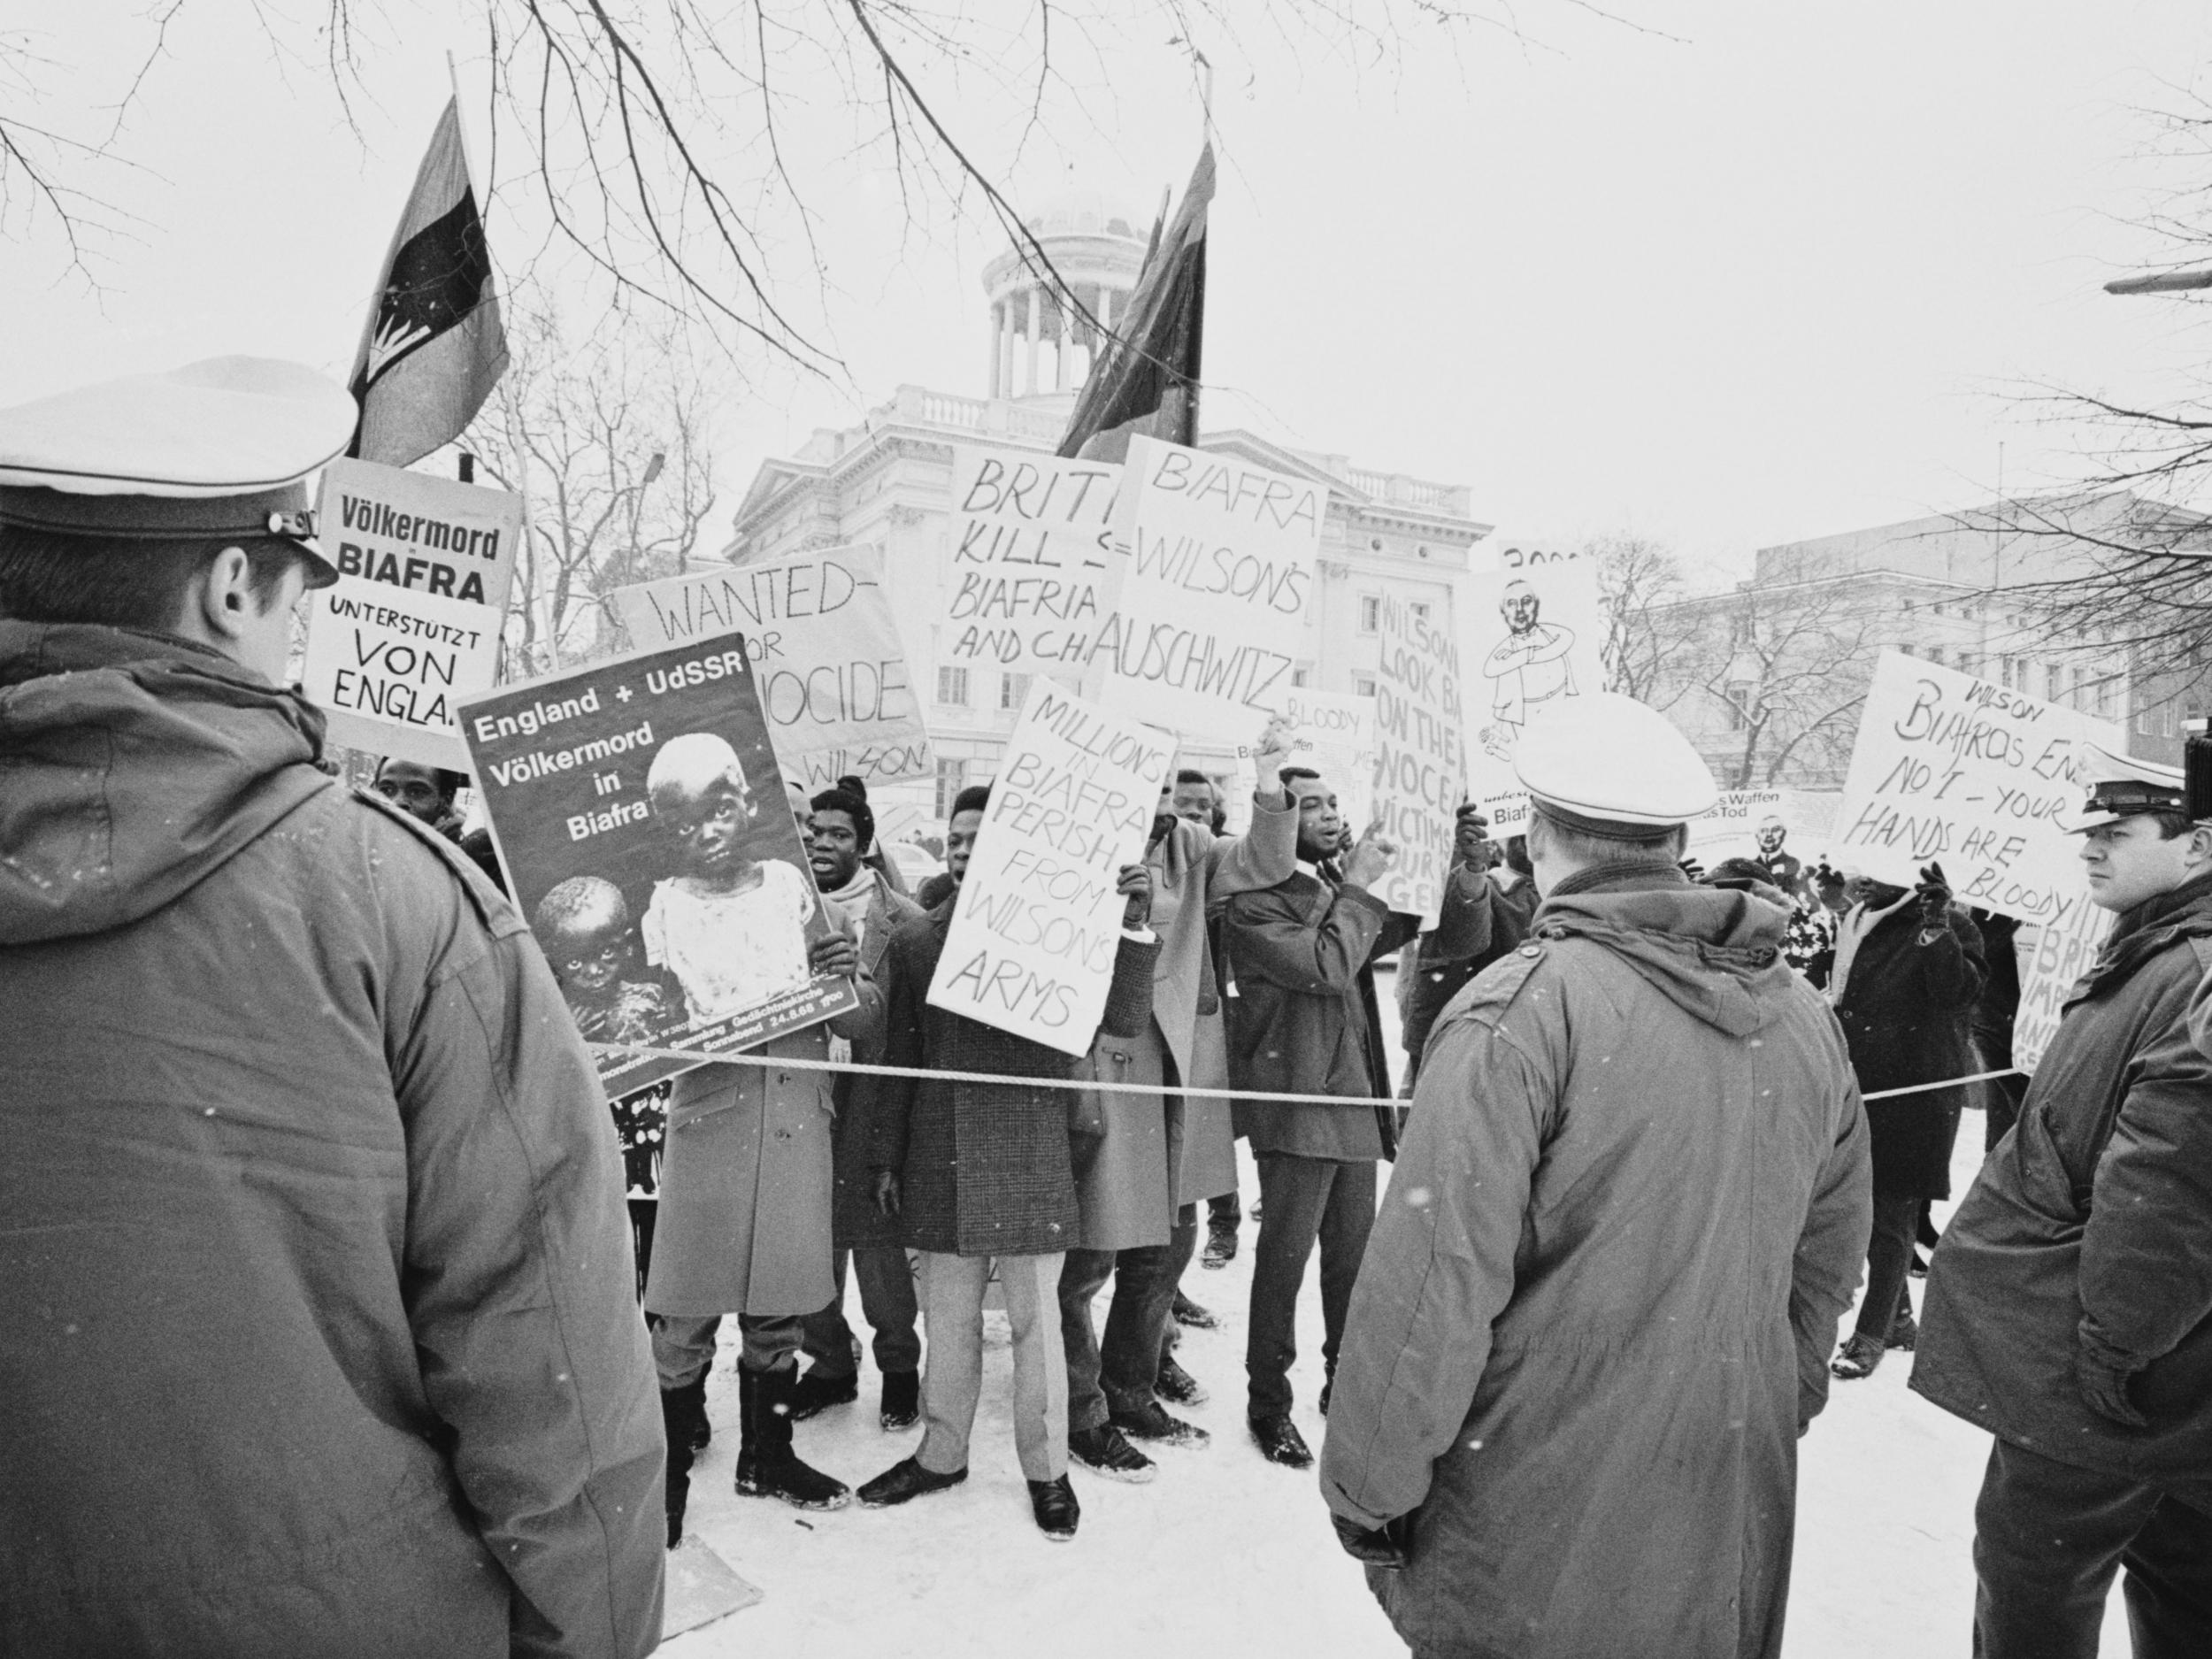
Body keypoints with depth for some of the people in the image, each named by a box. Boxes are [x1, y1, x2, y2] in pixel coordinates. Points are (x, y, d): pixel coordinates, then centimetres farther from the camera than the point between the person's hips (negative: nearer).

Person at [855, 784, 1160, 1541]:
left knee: (1036, 1319, 9)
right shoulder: (915, 943, 5)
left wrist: (1131, 925, -21)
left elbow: (1123, 1018, -10)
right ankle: (941, 1454, 36)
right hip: (940, 1164, 3)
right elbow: (896, 1058, 9)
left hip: (1032, 1160, -3)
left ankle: (1046, 1468, 28)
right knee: (947, 1319, 16)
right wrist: (885, 1157, 9)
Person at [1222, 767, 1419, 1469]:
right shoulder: (1254, 903, -12)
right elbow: (1325, 966, -21)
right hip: (1296, 1103, -7)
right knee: (1283, 1261, 3)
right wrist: (1358, 888, -12)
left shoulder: (1339, 893, 14)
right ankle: (1268, 1403, 18)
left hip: (1356, 1100, 7)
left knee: (1353, 1257, 16)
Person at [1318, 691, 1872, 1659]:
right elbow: (1828, 1258, 10)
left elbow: (1434, 1280, -22)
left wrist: (1367, 1488, -10)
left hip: (1537, 1548, -6)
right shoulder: (1804, 1017, 0)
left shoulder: (1523, 1009, -21)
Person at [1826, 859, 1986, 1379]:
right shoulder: (1860, 920, 11)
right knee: (1867, 1206, 14)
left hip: (1917, 1090, -7)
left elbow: (1958, 991, -25)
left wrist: (1937, 929, -34)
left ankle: (1873, 1331, 11)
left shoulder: (1950, 926, -9)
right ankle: (1897, 1317, 30)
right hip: (1858, 1084, 7)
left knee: (1892, 1214, 0)